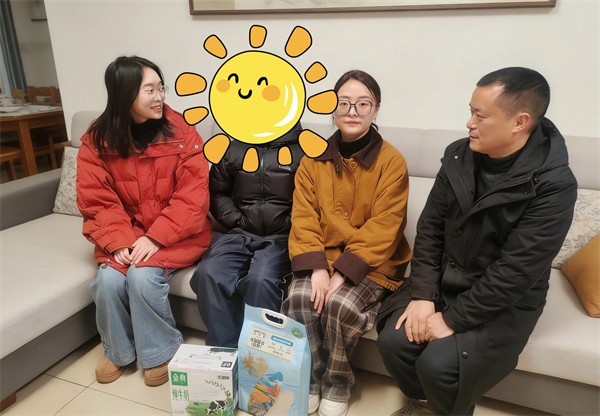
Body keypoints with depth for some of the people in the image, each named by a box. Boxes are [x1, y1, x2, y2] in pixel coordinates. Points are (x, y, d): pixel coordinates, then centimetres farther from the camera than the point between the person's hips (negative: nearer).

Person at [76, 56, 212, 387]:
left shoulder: (180, 131, -9)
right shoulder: (96, 141, -3)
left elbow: (192, 195, -14)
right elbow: (98, 202, -4)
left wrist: (155, 238, -21)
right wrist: (120, 242, -20)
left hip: (176, 234, -2)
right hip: (127, 233, 3)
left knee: (144, 276, -25)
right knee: (108, 279, -20)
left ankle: (161, 352, 3)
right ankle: (118, 350, 11)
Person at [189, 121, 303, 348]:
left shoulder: (303, 150, 3)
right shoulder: (233, 149, 15)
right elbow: (217, 192, 20)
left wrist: (288, 225, -9)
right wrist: (236, 221, 5)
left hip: (281, 238, -3)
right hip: (239, 234, 4)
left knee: (261, 279, -33)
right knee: (209, 274, -24)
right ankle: (223, 350, -11)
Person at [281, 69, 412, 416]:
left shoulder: (392, 161, -6)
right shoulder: (314, 158, 4)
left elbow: (382, 229, -13)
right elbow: (303, 218, -2)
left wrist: (344, 273, -22)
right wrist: (316, 268, -17)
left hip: (371, 263, -2)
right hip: (321, 257, 3)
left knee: (341, 305, -28)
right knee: (299, 299, -25)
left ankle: (337, 384, 2)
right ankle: (310, 379, 2)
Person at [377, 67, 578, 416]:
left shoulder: (554, 185, -19)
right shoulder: (459, 156, -4)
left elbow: (515, 272, -22)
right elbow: (430, 229, -2)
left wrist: (452, 320, -21)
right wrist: (423, 294, -11)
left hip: (503, 303, -4)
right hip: (444, 283, 5)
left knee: (437, 364, -23)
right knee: (394, 341, -15)